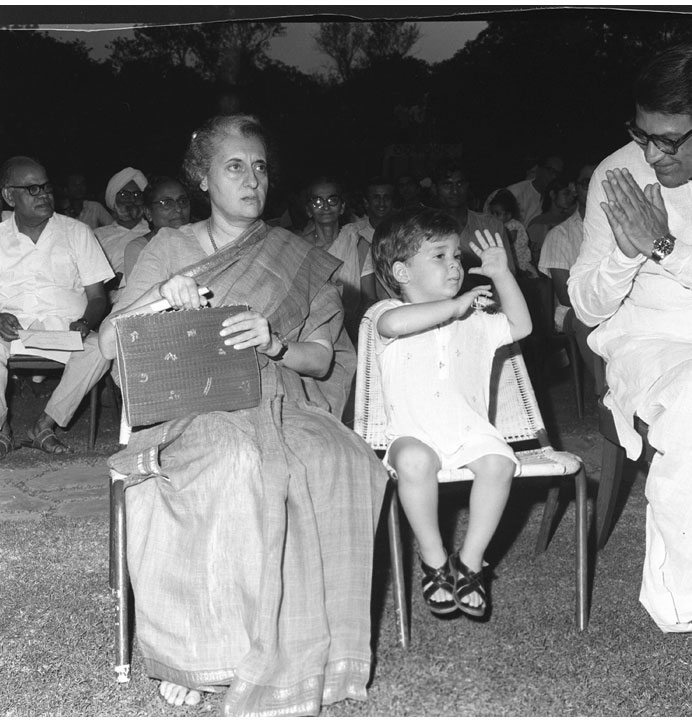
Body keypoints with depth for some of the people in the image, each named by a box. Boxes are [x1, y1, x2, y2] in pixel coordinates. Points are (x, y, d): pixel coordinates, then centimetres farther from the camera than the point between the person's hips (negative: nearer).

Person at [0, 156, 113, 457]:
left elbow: (98, 297, 7)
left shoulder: (77, 232, 10)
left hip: (65, 329, 0)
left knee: (99, 348, -33)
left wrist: (85, 323, -15)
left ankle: (43, 426, -20)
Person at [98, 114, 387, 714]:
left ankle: (302, 659, -23)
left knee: (339, 464, -32)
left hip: (282, 404, 2)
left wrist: (274, 344, -13)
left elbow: (323, 358, 9)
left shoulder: (300, 260, 16)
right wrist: (160, 297, -13)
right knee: (241, 462, -38)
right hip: (196, 410, -2)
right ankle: (189, 650, -25)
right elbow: (109, 343, 6)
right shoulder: (170, 248, 13)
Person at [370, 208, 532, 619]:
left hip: (471, 430, 4)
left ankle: (470, 561, -11)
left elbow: (520, 326, 16)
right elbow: (395, 323, -22)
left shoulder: (473, 323, 20)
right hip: (415, 433, -3)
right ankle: (434, 560, -15)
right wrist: (454, 306, -17)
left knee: (499, 461, -27)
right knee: (414, 460, -36)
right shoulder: (388, 313, 3)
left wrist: (502, 275, 11)